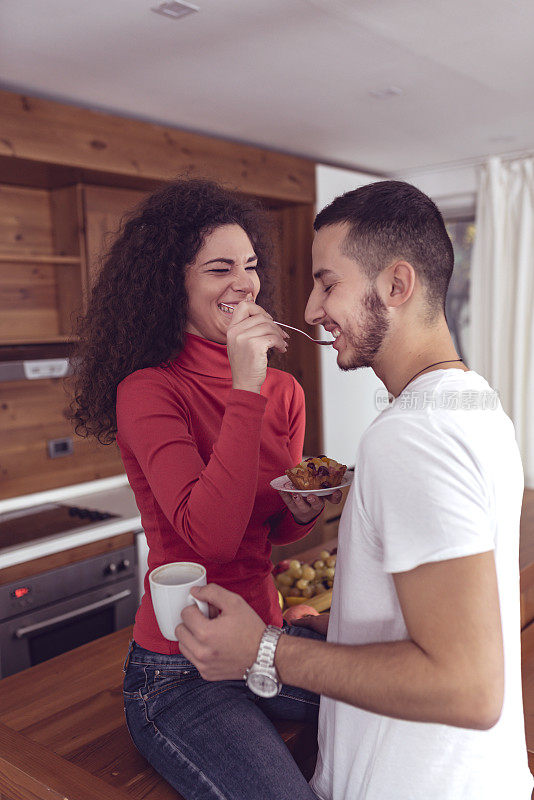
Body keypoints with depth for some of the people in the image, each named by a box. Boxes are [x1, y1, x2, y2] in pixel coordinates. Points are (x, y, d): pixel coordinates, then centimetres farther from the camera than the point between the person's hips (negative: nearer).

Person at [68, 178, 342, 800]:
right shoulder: (146, 392, -16)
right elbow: (211, 535, -29)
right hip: (179, 674, -5)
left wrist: (304, 511, -9)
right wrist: (245, 387, -31)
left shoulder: (284, 392, 3)